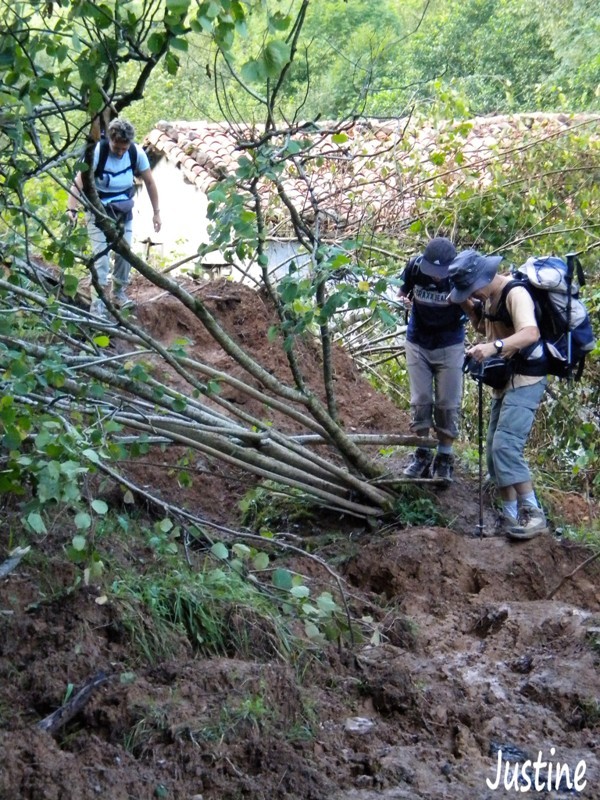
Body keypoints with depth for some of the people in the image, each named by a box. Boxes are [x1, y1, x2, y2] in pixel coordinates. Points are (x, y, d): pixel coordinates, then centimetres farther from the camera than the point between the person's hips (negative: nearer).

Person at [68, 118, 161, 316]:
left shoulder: (137, 153, -15)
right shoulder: (97, 153, -26)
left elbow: (149, 182, -2)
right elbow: (79, 182, -33)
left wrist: (156, 212, 0)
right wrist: (72, 209, -47)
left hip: (124, 212, 4)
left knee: (125, 254, 10)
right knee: (101, 257, -11)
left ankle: (119, 294, 32)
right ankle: (97, 307, -9)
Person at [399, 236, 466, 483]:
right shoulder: (415, 267, -18)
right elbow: (403, 292, 4)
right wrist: (404, 301, -18)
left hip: (449, 346, -2)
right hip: (418, 344, 2)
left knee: (448, 404, 1)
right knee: (420, 400, 6)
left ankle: (444, 458, 14)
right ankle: (422, 454, 18)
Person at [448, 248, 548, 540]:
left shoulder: (515, 293, -21)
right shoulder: (489, 296, 8)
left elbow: (530, 333, -37)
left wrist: (494, 347, -52)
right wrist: (468, 307, 6)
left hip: (525, 381, -10)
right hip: (504, 381, 10)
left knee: (505, 446, -21)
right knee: (495, 449, 9)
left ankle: (533, 513, -16)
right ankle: (511, 516, 15)